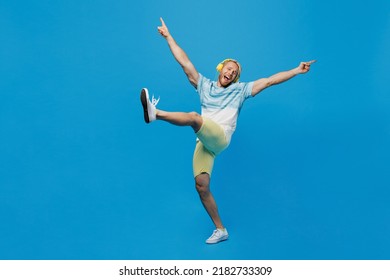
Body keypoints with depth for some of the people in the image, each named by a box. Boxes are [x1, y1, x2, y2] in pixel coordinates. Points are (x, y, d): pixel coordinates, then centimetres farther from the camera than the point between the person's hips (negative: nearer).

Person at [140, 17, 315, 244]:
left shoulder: (240, 90, 14)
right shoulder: (205, 85, 20)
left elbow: (268, 81, 10)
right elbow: (185, 63, 19)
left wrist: (297, 70, 6)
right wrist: (168, 37, 19)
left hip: (220, 138, -3)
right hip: (204, 142, 4)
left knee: (194, 117, -32)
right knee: (201, 186, -5)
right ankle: (221, 230, 5)